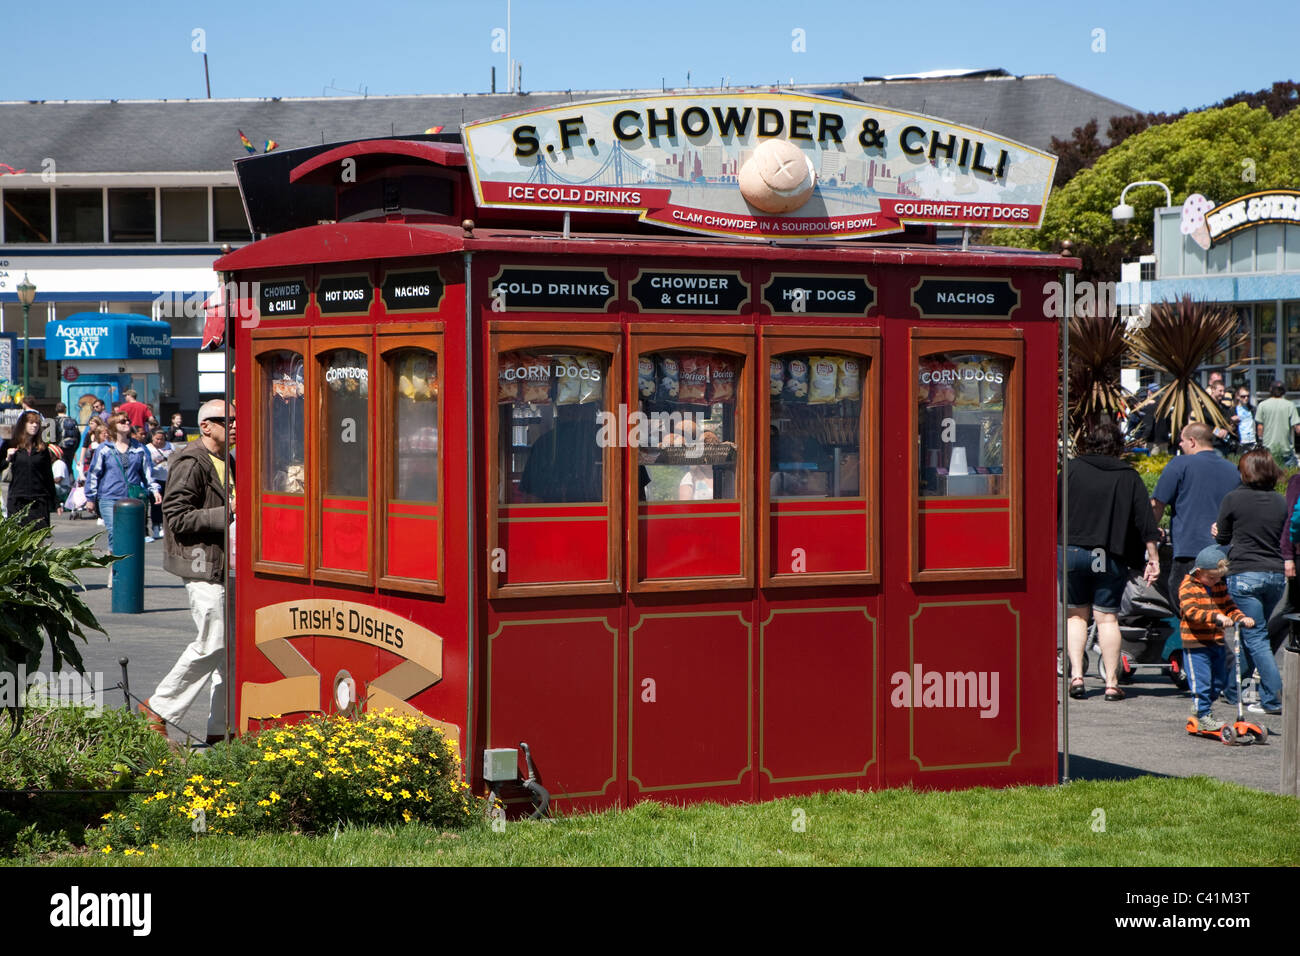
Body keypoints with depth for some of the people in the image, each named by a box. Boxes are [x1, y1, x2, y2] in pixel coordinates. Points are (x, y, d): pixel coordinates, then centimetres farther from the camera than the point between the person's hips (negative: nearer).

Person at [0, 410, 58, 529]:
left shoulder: (42, 448, 8)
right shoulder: (10, 446, 4)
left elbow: (49, 475, 11)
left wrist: (55, 502, 10)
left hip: (39, 500, 1)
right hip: (17, 500, -1)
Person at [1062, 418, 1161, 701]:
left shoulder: (1072, 468, 0)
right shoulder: (1129, 476, 4)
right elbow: (1145, 521, 2)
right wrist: (1153, 558, 7)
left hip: (1073, 550, 0)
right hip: (1111, 557, 0)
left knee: (1076, 614, 12)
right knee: (1108, 618, 4)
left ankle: (1076, 674, 2)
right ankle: (1112, 683, 2)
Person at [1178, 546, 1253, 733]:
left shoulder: (1220, 586, 11)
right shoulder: (1188, 587, -12)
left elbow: (1229, 607, 15)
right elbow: (1191, 611, -25)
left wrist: (1242, 618, -6)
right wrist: (1216, 616, -36)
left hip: (1217, 641, 7)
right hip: (1195, 642, -7)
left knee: (1219, 679, 13)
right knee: (1201, 679, -7)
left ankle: (1203, 706, 31)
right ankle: (1202, 715, 4)